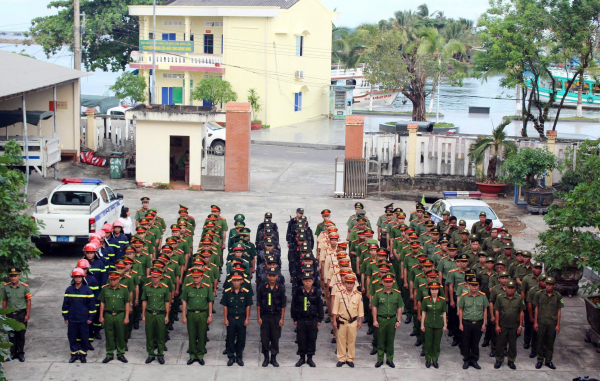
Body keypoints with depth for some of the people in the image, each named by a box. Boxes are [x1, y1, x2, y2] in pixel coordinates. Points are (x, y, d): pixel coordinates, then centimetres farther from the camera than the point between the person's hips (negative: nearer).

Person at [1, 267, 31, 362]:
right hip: (10, 314, 2)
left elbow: (28, 301, -3)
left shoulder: (24, 287, -7)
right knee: (11, 334, 6)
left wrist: (27, 314, -7)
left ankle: (21, 353, 15)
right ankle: (13, 353, 18)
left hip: (21, 313, -2)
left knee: (21, 334, 3)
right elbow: (4, 301, 8)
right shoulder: (5, 287, -1)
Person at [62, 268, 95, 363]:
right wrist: (65, 317, 5)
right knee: (72, 337, 7)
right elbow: (65, 304, 8)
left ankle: (83, 354, 19)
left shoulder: (87, 290, -4)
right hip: (72, 319, 2)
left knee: (84, 337, 5)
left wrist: (90, 317, -2)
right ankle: (74, 354, 20)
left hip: (84, 319, -2)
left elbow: (92, 304, 0)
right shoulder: (69, 290, 2)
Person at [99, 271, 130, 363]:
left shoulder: (124, 289, -3)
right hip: (108, 315, 1)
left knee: (120, 335, 6)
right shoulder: (105, 289, 2)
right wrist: (101, 316, 5)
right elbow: (102, 303, 7)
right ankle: (109, 354, 19)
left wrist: (126, 317, -3)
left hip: (120, 315, -1)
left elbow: (127, 304, 0)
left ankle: (120, 354, 19)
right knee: (109, 335, 8)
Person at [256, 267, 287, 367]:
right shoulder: (261, 288, 0)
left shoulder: (281, 289, 1)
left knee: (275, 338, 3)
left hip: (276, 317, 0)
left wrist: (282, 318, -1)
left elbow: (283, 305, 3)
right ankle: (266, 358, 14)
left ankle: (273, 358, 15)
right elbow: (258, 304, 3)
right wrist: (259, 317, -1)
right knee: (264, 338, 2)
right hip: (265, 316, 0)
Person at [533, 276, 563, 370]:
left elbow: (559, 311, 5)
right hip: (541, 322, 0)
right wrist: (535, 322, 1)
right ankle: (540, 360, 18)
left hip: (552, 323, 1)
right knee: (540, 342, 6)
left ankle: (548, 360, 20)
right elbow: (536, 308, 4)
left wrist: (558, 325, 2)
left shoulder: (558, 296, 0)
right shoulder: (539, 294, -1)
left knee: (550, 343, 8)